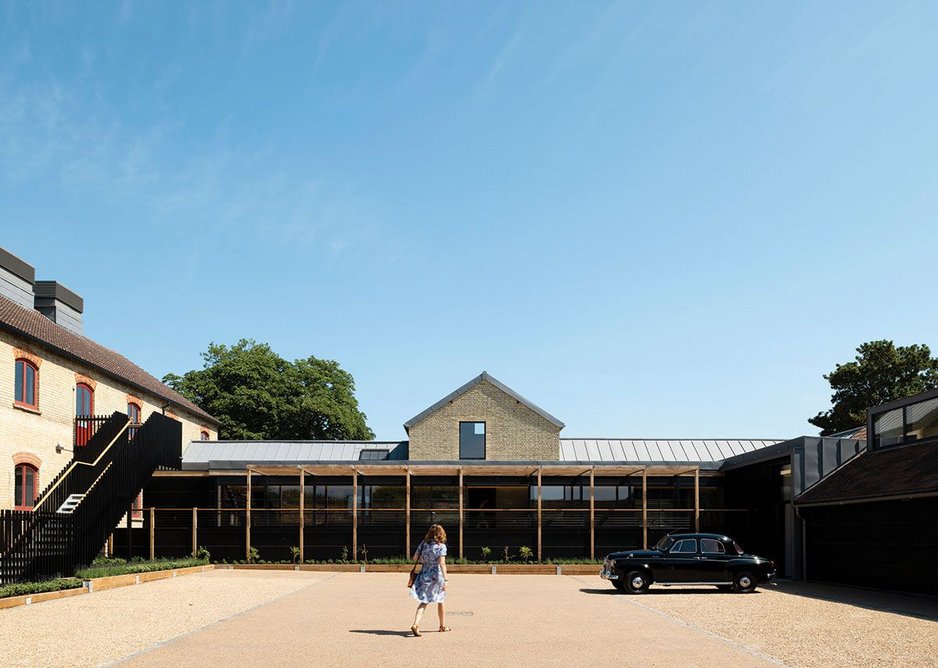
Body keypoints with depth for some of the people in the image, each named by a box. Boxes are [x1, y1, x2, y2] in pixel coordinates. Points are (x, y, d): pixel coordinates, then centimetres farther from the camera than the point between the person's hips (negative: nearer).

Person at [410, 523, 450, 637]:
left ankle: (416, 624, -16)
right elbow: (442, 563, -19)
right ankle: (443, 626, 30)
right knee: (440, 601, 16)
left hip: (424, 574, 3)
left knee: (424, 601, 4)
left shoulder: (424, 543, 3)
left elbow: (415, 558, 6)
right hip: (436, 575, -3)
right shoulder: (441, 546, -11)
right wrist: (445, 580, -20)